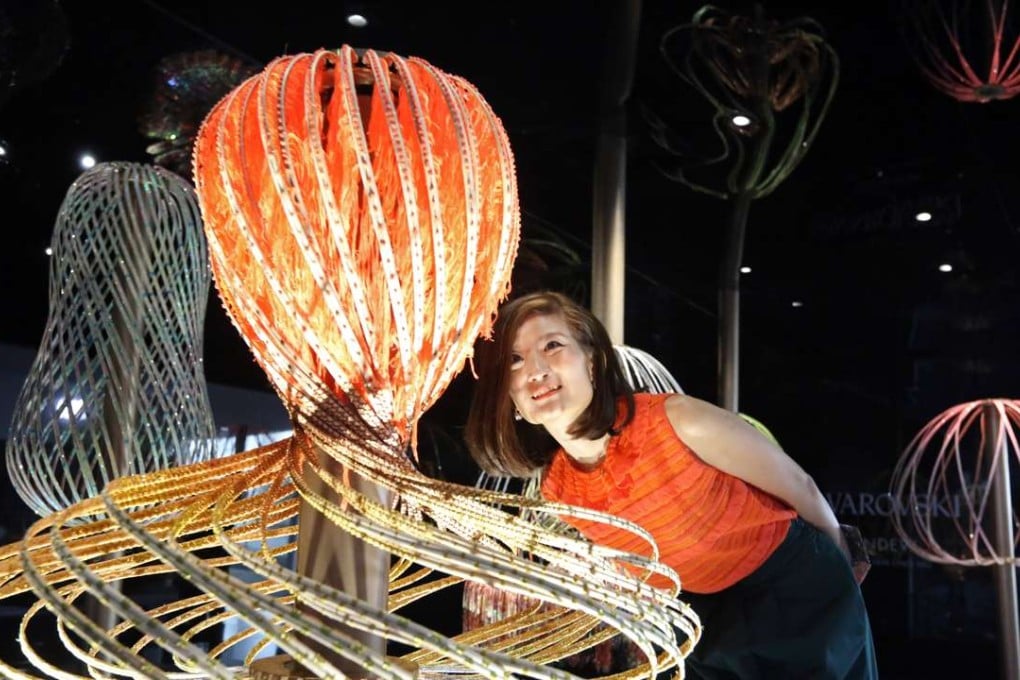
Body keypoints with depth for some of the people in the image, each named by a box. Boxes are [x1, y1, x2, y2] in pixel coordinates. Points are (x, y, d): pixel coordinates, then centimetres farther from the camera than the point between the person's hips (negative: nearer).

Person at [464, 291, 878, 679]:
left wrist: (840, 573, 2)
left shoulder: (682, 422, -30)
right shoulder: (556, 490, -15)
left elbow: (800, 488, -14)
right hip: (709, 612, 4)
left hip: (799, 588, -4)